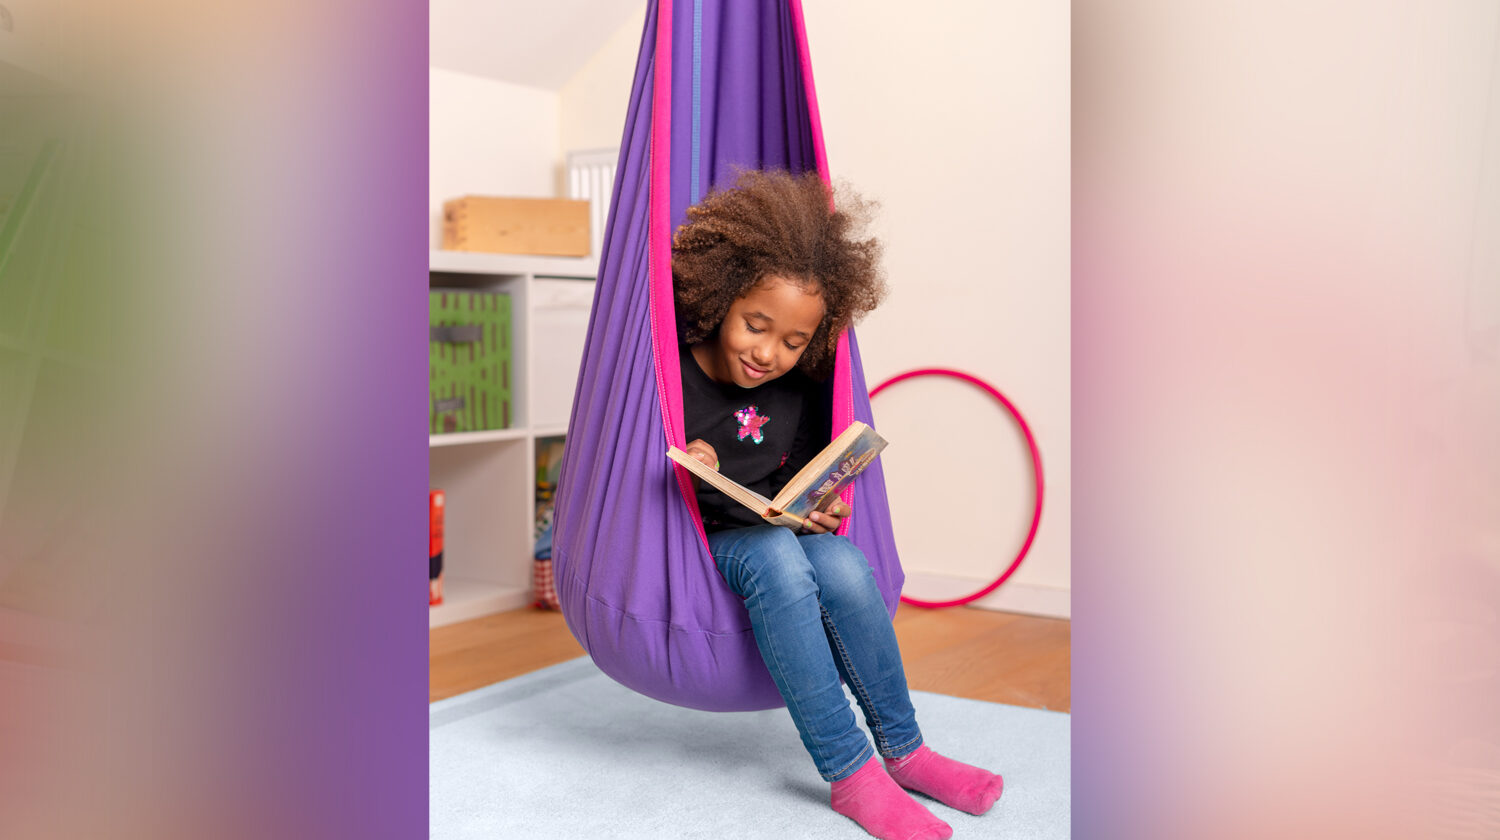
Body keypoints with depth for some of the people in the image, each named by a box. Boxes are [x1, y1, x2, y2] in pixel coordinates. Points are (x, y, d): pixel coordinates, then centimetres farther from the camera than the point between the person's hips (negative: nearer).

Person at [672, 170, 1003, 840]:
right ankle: (848, 773, -30)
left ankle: (902, 749, -11)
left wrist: (817, 507, -12)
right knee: (773, 553, -36)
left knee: (843, 562, -29)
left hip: (774, 534, 4)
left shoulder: (801, 390, 0)